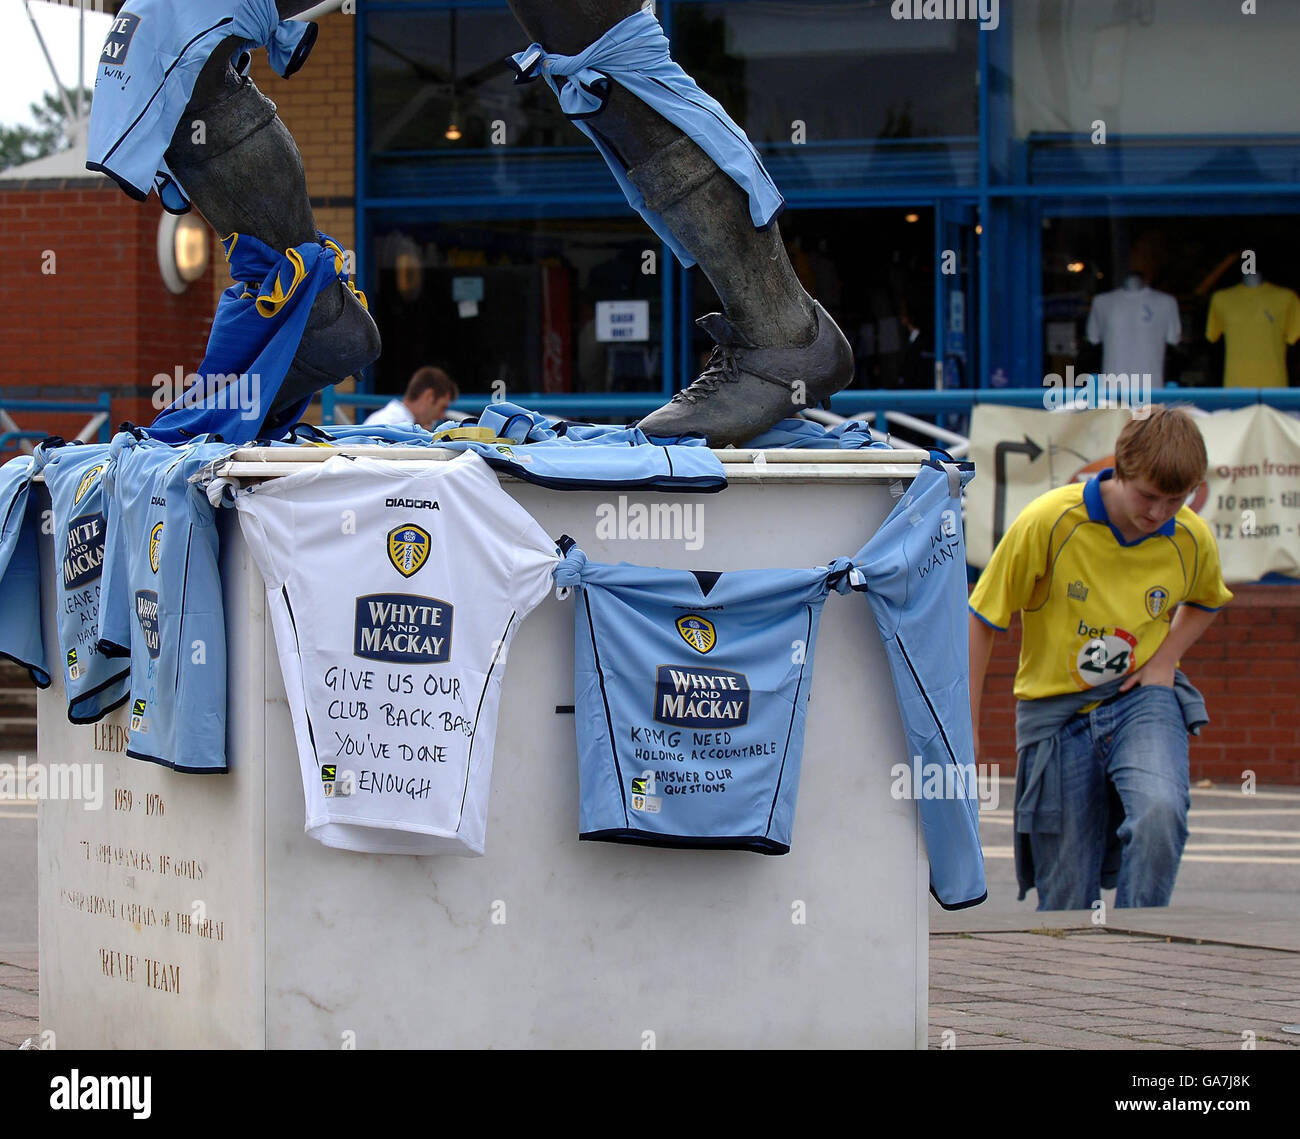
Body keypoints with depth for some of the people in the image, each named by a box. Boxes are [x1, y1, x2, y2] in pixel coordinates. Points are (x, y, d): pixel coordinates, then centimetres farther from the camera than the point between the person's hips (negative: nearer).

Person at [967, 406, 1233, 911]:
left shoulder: (1193, 540, -6)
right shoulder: (1048, 522, -16)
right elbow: (981, 621, -6)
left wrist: (1166, 657, 0)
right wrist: (964, 732, -5)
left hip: (1142, 700, 1)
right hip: (1056, 709, -1)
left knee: (1160, 811, -32)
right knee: (1066, 897, 0)